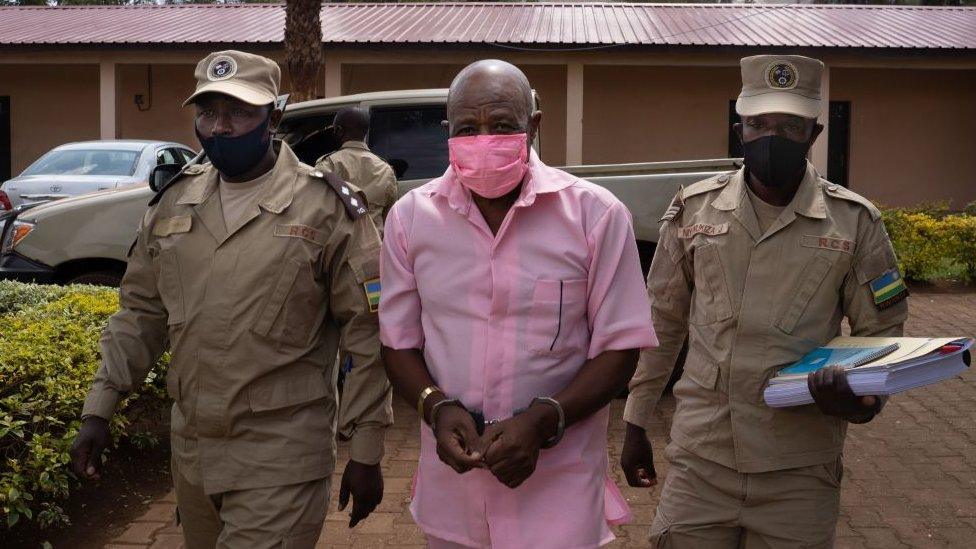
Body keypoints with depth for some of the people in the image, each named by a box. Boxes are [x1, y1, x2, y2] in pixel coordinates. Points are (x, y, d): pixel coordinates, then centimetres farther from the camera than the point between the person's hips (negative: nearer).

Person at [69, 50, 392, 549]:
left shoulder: (325, 207, -9)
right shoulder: (174, 202, 7)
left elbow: (367, 334, -8)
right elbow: (141, 312, 15)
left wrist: (366, 452, -8)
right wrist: (98, 409, 8)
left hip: (281, 458, -5)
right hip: (190, 447, 6)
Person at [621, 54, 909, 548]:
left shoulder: (854, 221, -2)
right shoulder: (694, 210, 3)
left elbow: (880, 332, 6)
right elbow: (662, 322, 10)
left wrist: (863, 394, -16)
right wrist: (635, 423, 12)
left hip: (800, 471, -1)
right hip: (700, 457, 1)